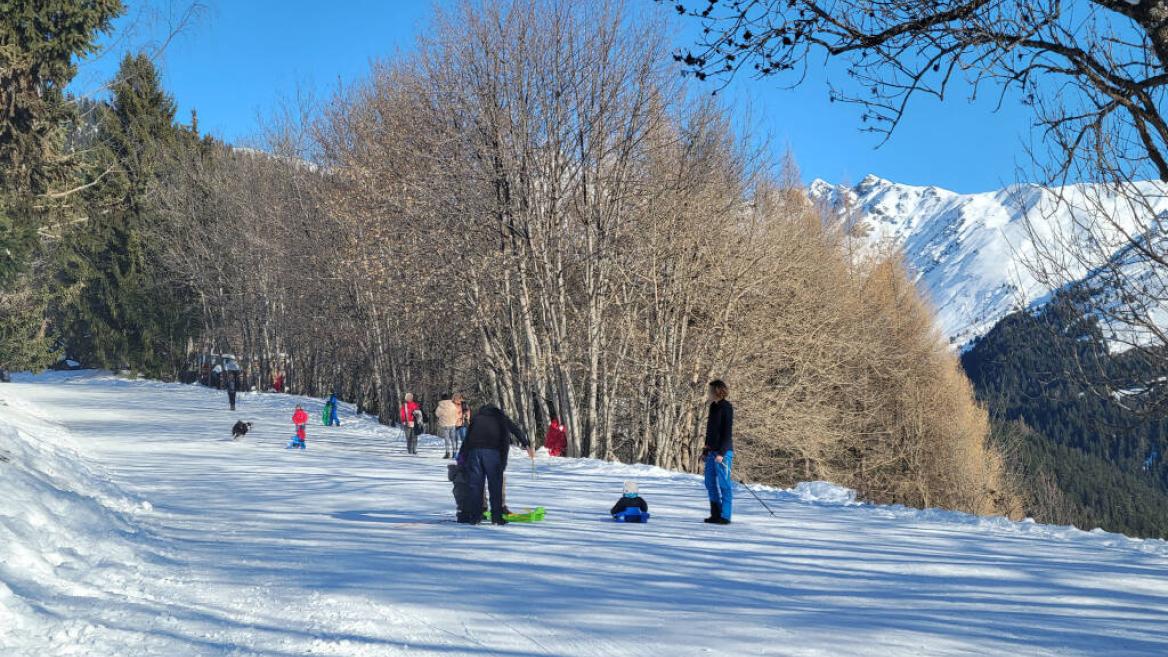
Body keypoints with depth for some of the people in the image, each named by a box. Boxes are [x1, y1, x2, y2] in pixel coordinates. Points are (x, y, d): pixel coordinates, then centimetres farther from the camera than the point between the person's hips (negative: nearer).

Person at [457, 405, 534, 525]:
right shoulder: (500, 417, 22)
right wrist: (527, 445, 8)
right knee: (495, 484, 2)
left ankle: (474, 516, 5)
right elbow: (516, 430, 11)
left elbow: (467, 438, 24)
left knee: (476, 484, 7)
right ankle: (496, 517, -1)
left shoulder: (476, 418, 29)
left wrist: (462, 456, 24)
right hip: (492, 451, -3)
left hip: (474, 450, 3)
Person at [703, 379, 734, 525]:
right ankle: (716, 514, 17)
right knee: (711, 483, 11)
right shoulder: (713, 407, 16)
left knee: (724, 484, -6)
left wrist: (721, 452, -20)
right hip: (712, 451, 9)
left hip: (723, 452, -9)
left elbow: (727, 432, -15)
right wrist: (706, 450, 19)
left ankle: (725, 516, -3)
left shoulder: (726, 407, -10)